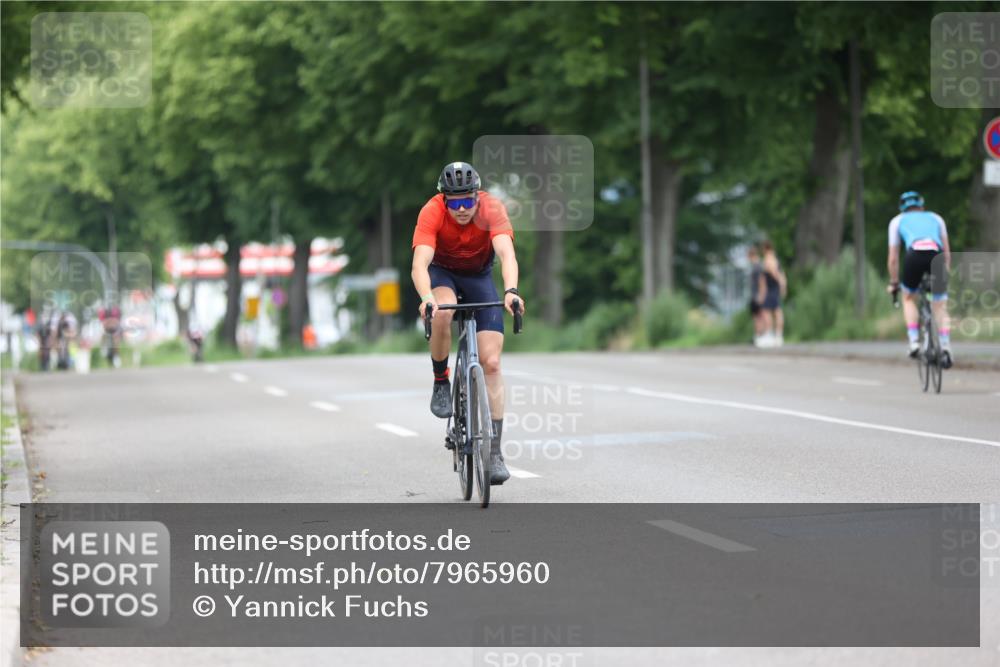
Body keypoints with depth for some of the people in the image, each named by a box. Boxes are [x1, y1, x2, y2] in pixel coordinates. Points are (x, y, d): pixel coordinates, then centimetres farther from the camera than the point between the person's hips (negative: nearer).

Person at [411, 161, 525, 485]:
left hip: (479, 276, 1)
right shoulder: (432, 212, -29)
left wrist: (511, 290, -60)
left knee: (491, 362, -11)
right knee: (442, 311, -38)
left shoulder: (492, 208, -28)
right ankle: (441, 382, -12)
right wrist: (426, 297, -59)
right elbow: (419, 264, -40)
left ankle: (495, 451, -7)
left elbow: (507, 254, -41)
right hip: (442, 273, -1)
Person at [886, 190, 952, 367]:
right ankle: (946, 348, -7)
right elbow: (947, 252, 30)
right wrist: (946, 274, 39)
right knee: (940, 307, 11)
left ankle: (914, 342, 9)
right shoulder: (936, 218, 34)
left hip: (914, 254, -1)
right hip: (937, 255, 1)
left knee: (909, 298, 24)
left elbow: (893, 258, 29)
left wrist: (894, 283, 38)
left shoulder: (897, 221, 30)